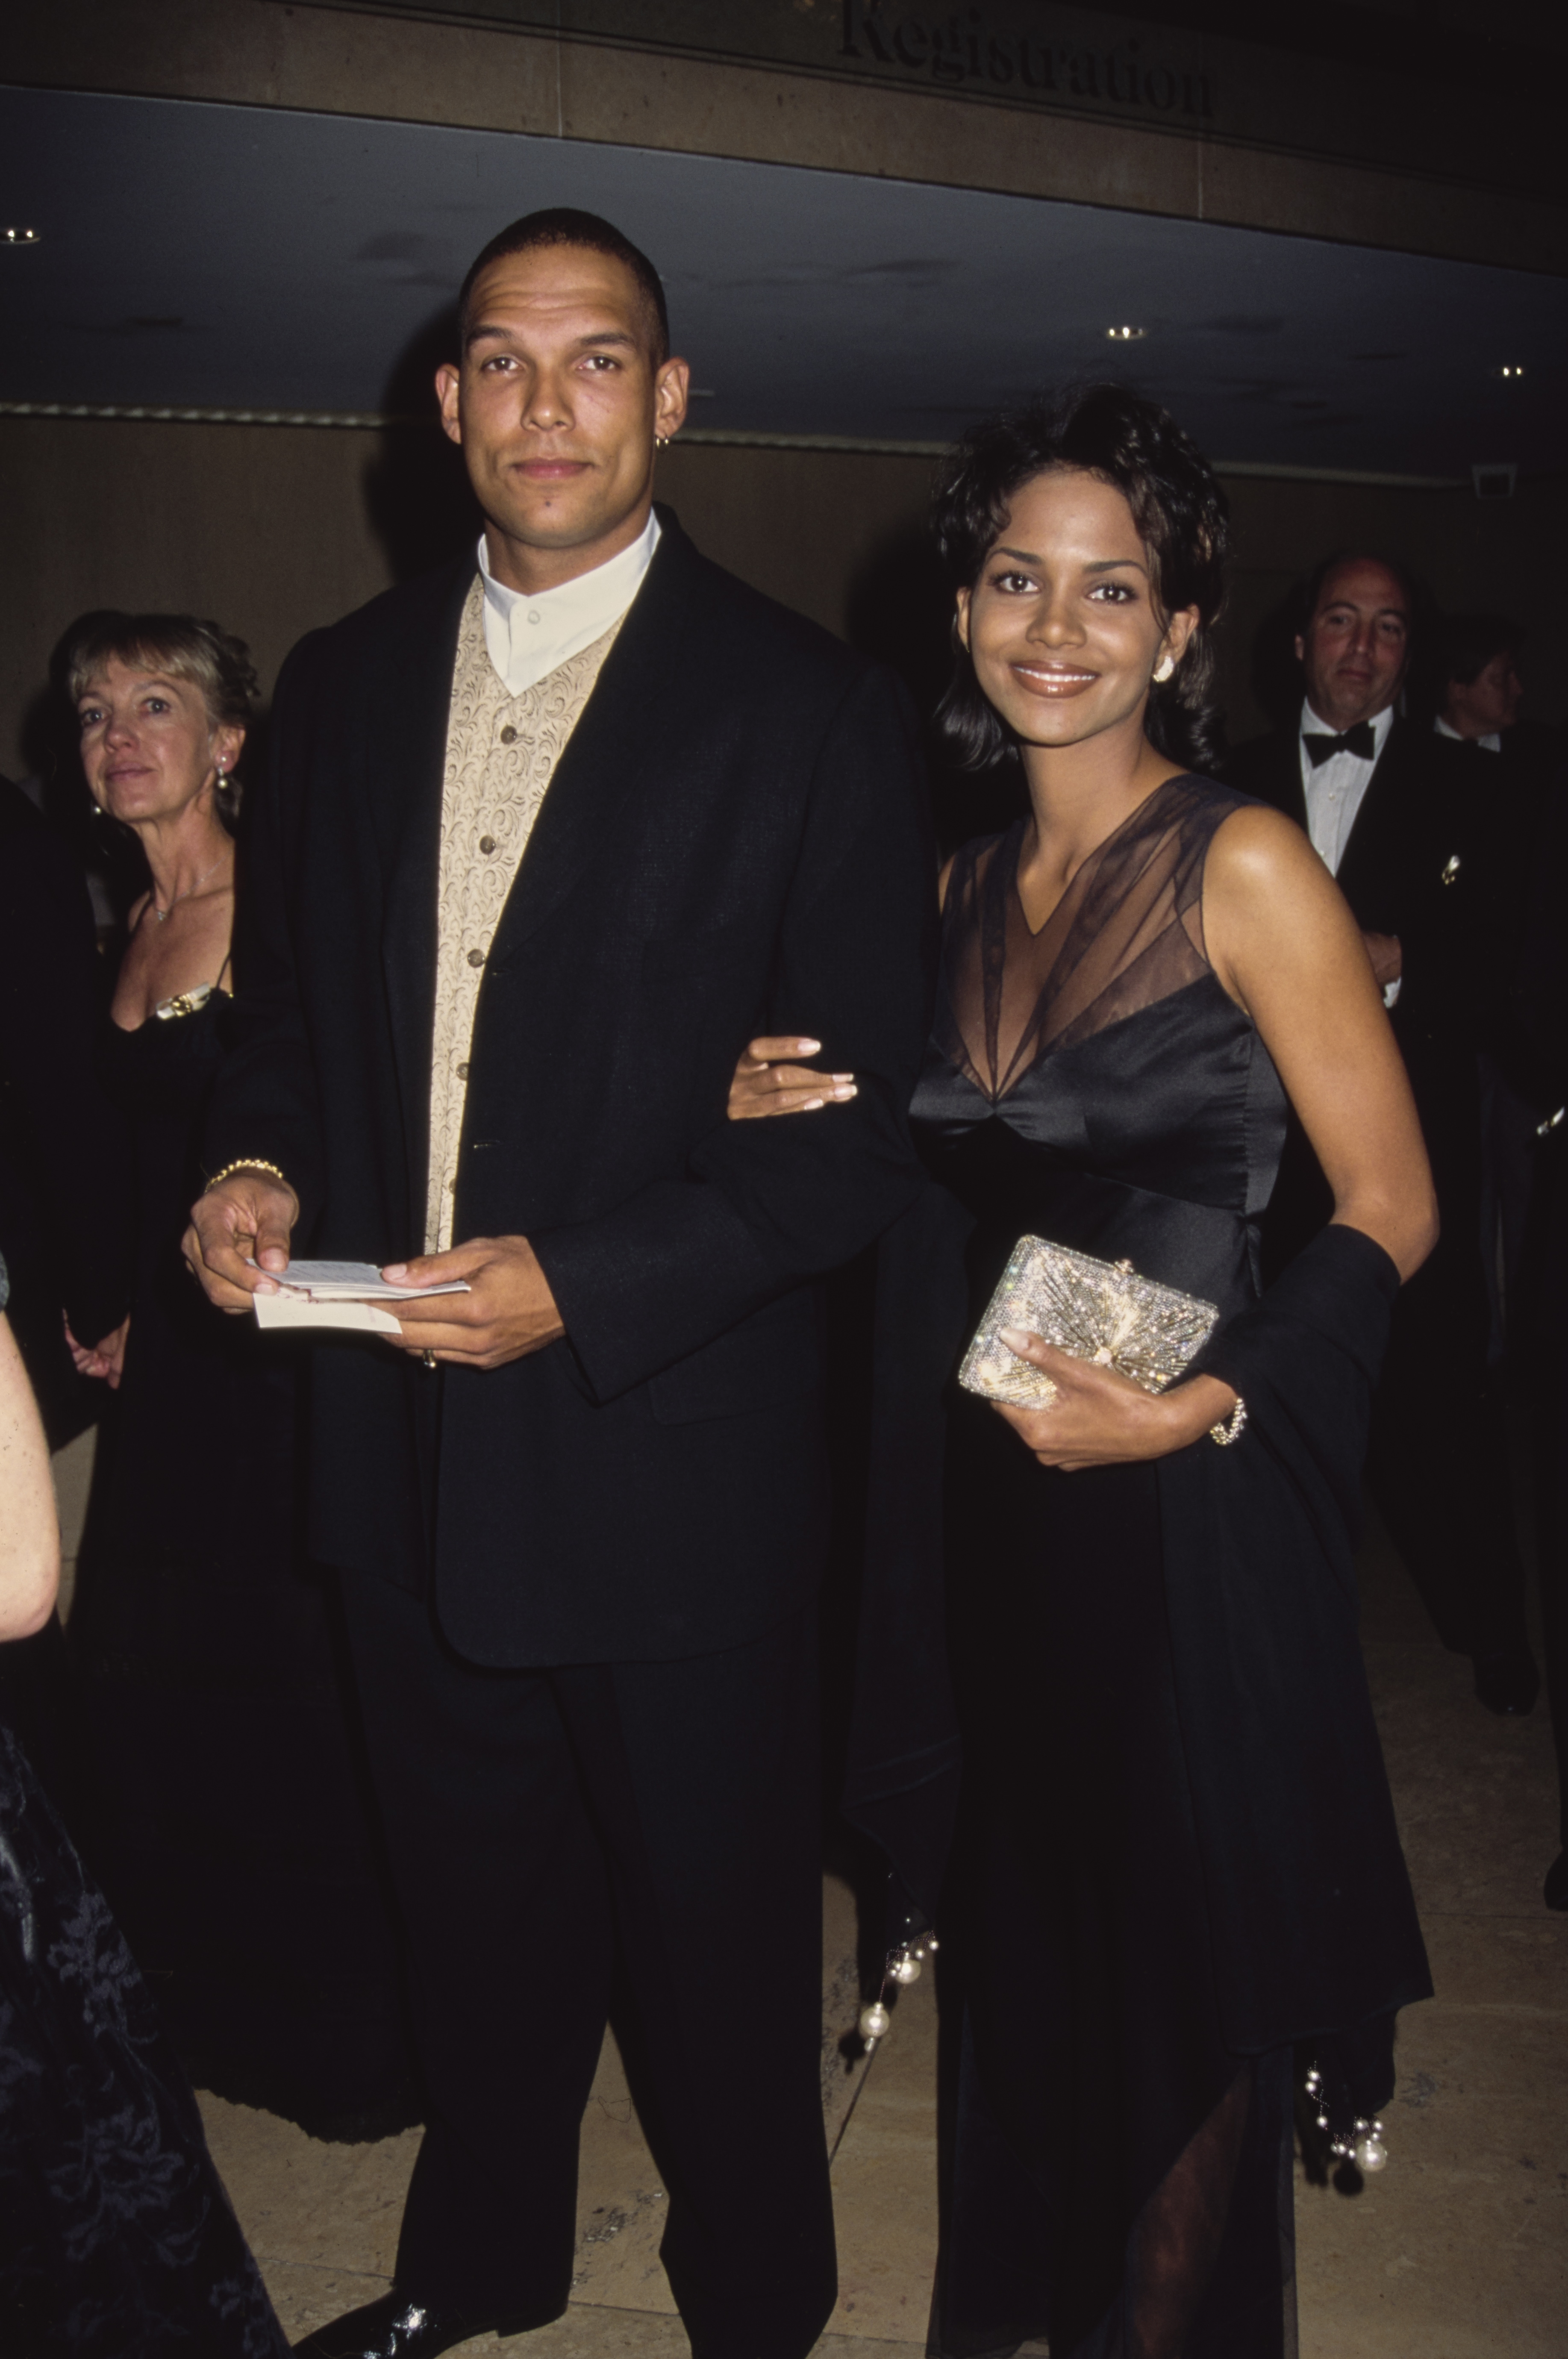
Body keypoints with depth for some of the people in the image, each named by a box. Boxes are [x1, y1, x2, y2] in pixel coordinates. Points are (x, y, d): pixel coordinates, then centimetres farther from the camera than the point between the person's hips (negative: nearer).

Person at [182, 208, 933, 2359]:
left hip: (671, 1462, -4)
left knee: (715, 1942, 14)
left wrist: (586, 1286, -21)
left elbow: (871, 1122, -12)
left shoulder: (810, 713, -10)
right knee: (477, 1913, 24)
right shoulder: (346, 685, 6)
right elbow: (288, 998, 16)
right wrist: (254, 1162, -6)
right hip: (406, 1454, 5)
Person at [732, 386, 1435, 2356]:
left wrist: (1206, 1405, -22)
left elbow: (1390, 1212, -11)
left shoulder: (1243, 866, -11)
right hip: (986, 1491, 6)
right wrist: (798, 1125, -2)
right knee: (1018, 1933, 20)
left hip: (1186, 1502, -5)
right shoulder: (968, 886, 7)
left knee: (1174, 1964, 10)